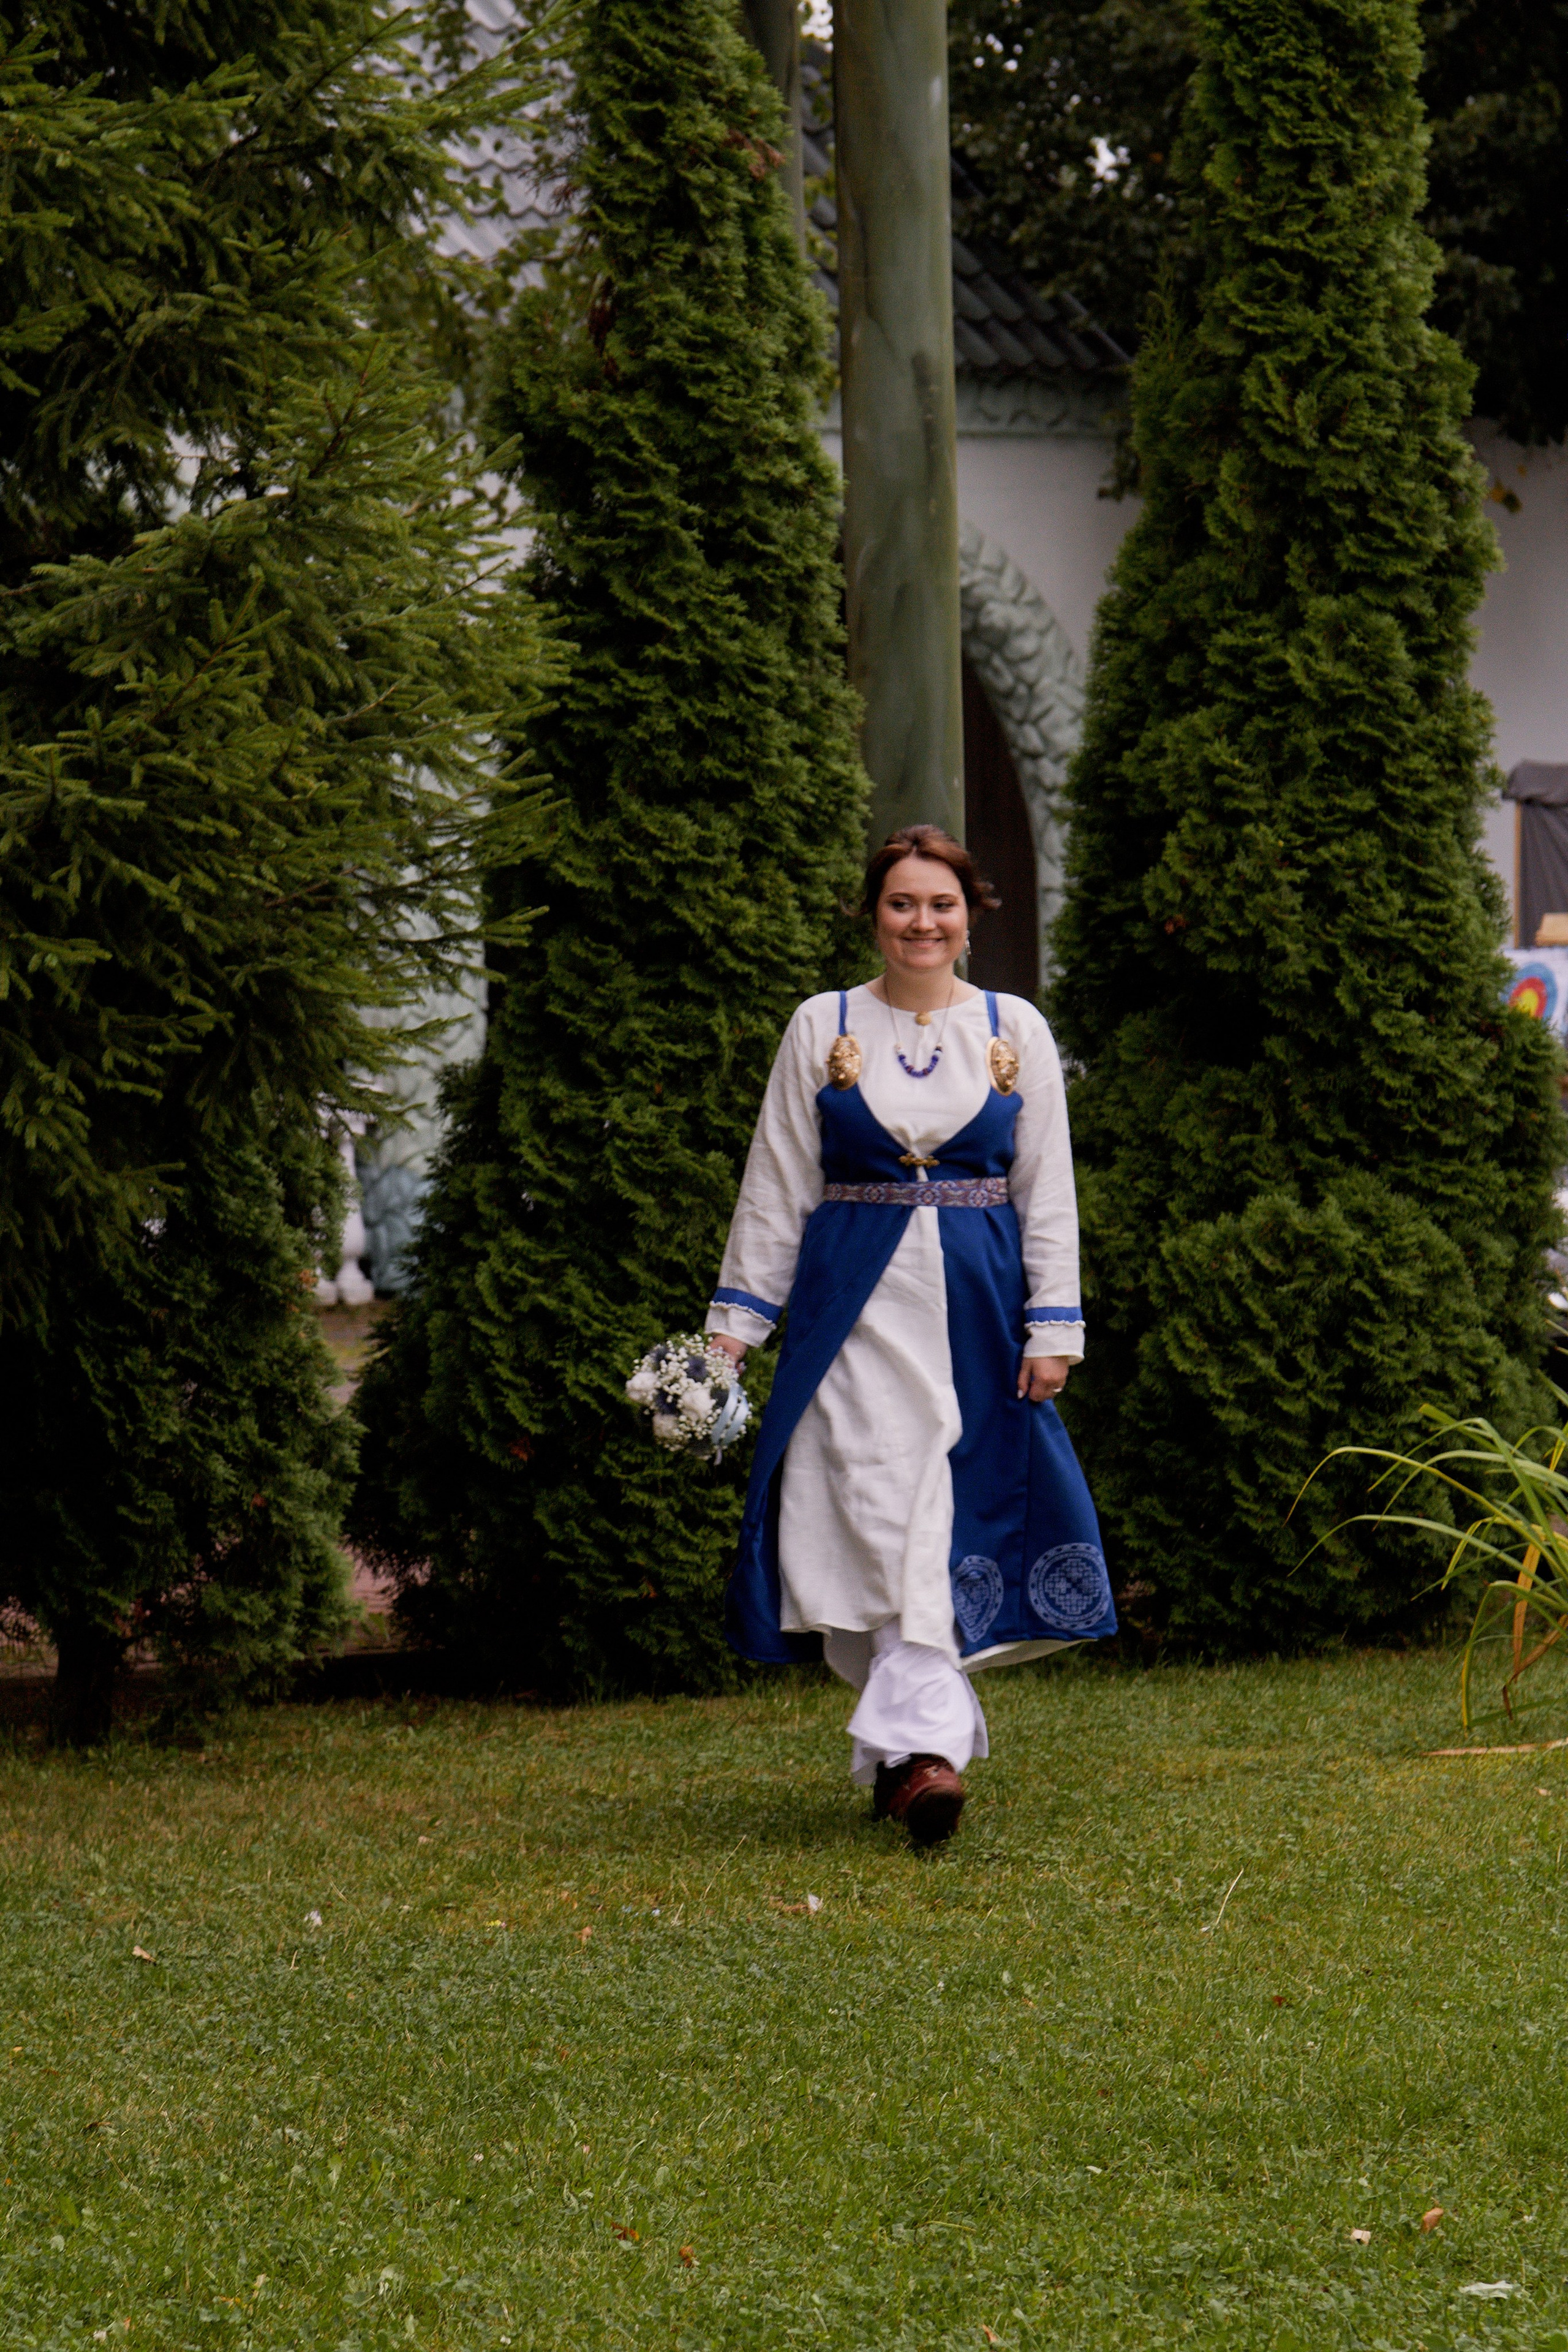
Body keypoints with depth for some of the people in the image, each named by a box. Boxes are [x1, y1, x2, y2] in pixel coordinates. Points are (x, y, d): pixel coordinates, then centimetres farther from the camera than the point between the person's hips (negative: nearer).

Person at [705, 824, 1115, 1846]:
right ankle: (929, 1738, -13)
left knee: (962, 1513, -2)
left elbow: (1048, 1190, 8)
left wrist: (1053, 1327, 1)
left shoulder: (1016, 1031, 7)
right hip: (858, 1298, -1)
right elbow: (777, 1188, 8)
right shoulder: (822, 1029, 6)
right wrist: (736, 1320, 5)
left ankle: (908, 1742, 5)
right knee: (886, 1510, -11)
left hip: (978, 1302, 1)